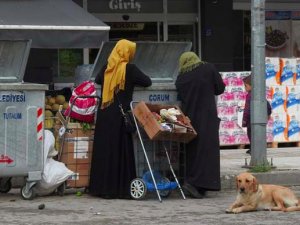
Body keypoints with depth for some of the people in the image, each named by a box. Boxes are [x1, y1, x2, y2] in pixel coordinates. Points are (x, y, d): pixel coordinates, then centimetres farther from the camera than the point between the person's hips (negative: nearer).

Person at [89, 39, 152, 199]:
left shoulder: (107, 68, 6)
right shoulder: (129, 69, -8)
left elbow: (97, 80, 24)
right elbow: (147, 82, -2)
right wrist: (132, 81, 14)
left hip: (104, 114, 5)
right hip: (119, 115, -5)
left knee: (103, 150, 10)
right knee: (120, 151, -2)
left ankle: (100, 186, 14)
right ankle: (118, 188, -3)